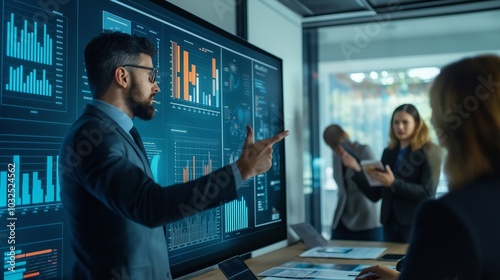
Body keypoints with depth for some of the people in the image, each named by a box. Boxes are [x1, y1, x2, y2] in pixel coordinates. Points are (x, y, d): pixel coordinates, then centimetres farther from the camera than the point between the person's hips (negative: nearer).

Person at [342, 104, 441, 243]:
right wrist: (356, 169, -3)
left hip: (417, 224, -5)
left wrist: (393, 184, -23)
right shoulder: (388, 152, 11)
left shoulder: (430, 151, -3)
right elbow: (375, 195, 8)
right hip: (391, 223, 5)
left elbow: (427, 192, -14)